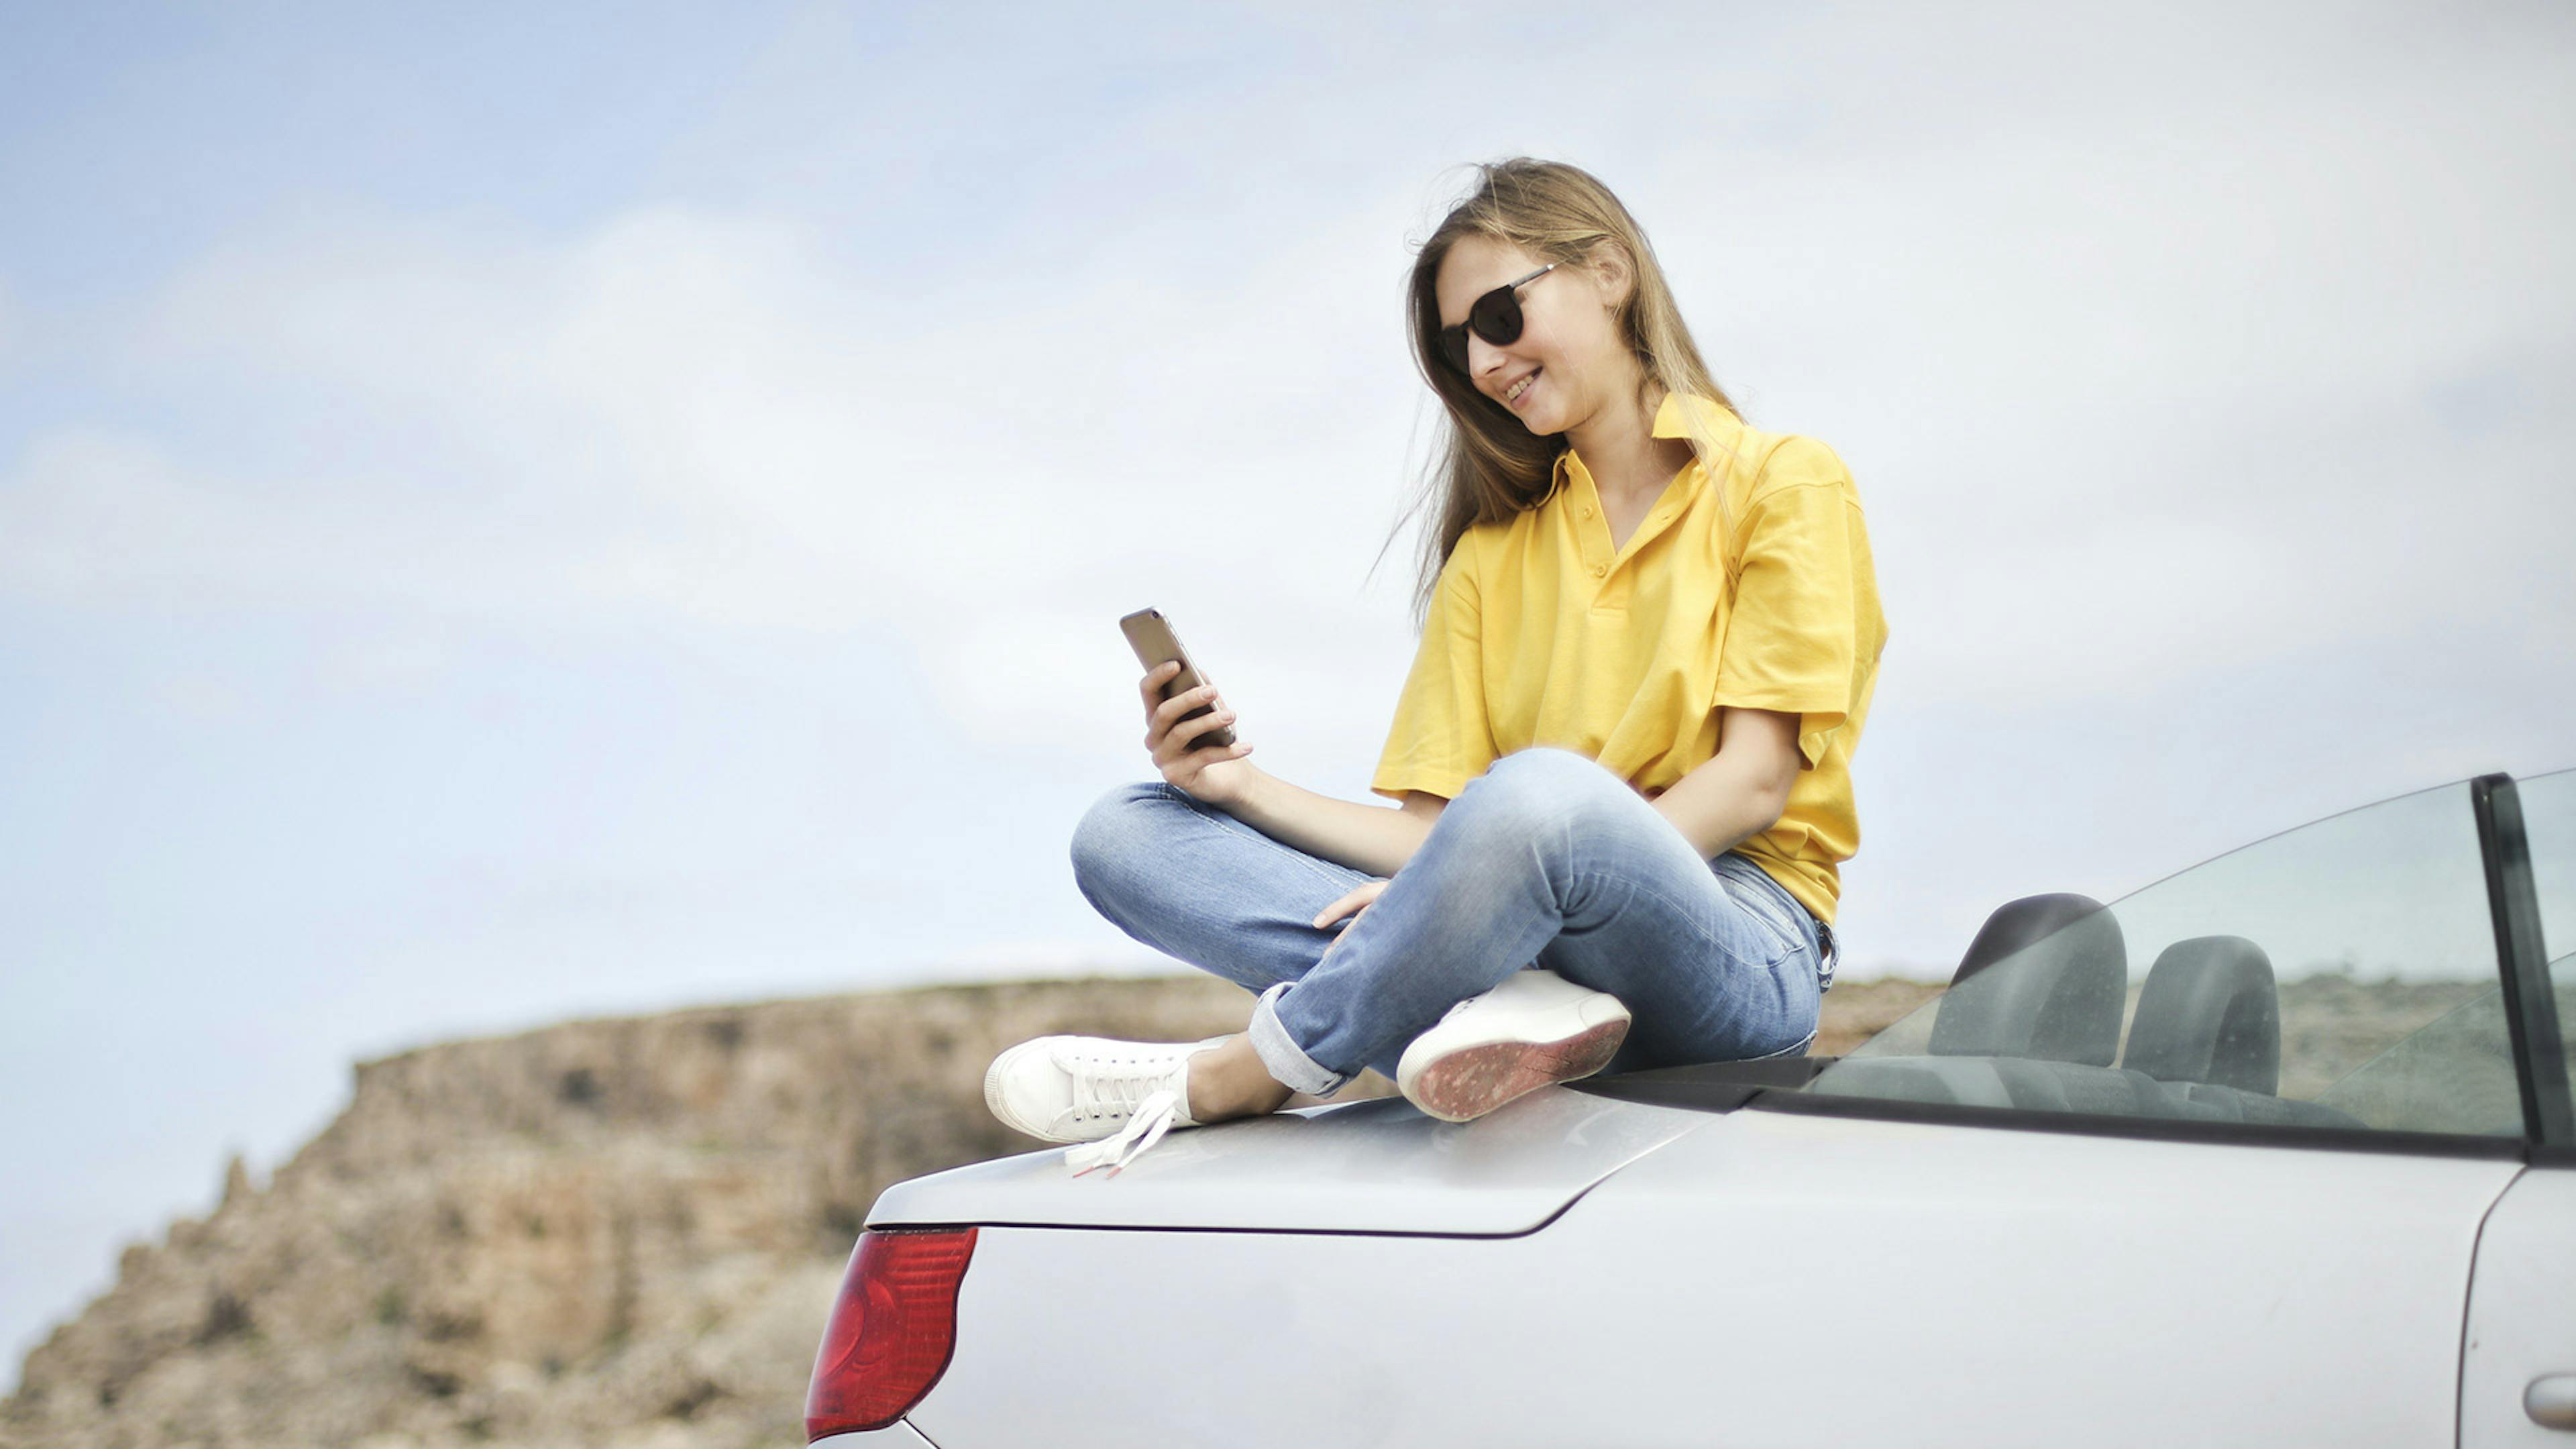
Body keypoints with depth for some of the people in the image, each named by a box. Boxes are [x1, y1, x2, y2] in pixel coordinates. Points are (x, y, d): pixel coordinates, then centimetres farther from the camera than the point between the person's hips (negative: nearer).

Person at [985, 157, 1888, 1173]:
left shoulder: (1783, 483, 6)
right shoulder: (1491, 554, 23)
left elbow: (1754, 781, -7)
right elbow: (1434, 830, 11)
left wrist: (1503, 879, -19)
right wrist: (1248, 789, -6)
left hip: (1739, 945, -5)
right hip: (1525, 932, 6)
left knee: (1538, 790, -40)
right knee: (1123, 833, -8)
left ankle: (1226, 1081, -21)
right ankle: (1492, 1001, -31)